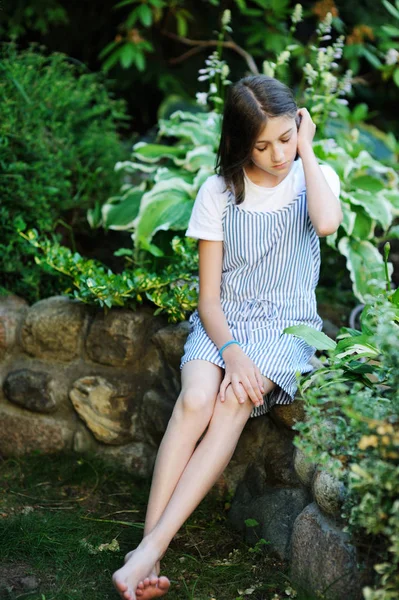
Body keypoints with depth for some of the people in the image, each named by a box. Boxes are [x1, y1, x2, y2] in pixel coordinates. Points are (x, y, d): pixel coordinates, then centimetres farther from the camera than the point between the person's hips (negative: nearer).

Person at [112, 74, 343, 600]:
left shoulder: (316, 177, 2)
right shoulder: (220, 191, 1)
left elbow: (327, 223, -25)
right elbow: (209, 297, -2)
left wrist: (307, 150, -13)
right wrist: (230, 351, -20)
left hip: (286, 326, -1)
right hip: (224, 323, 1)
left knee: (234, 402, -31)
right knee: (195, 399, -31)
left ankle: (152, 546, -33)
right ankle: (147, 557, -31)